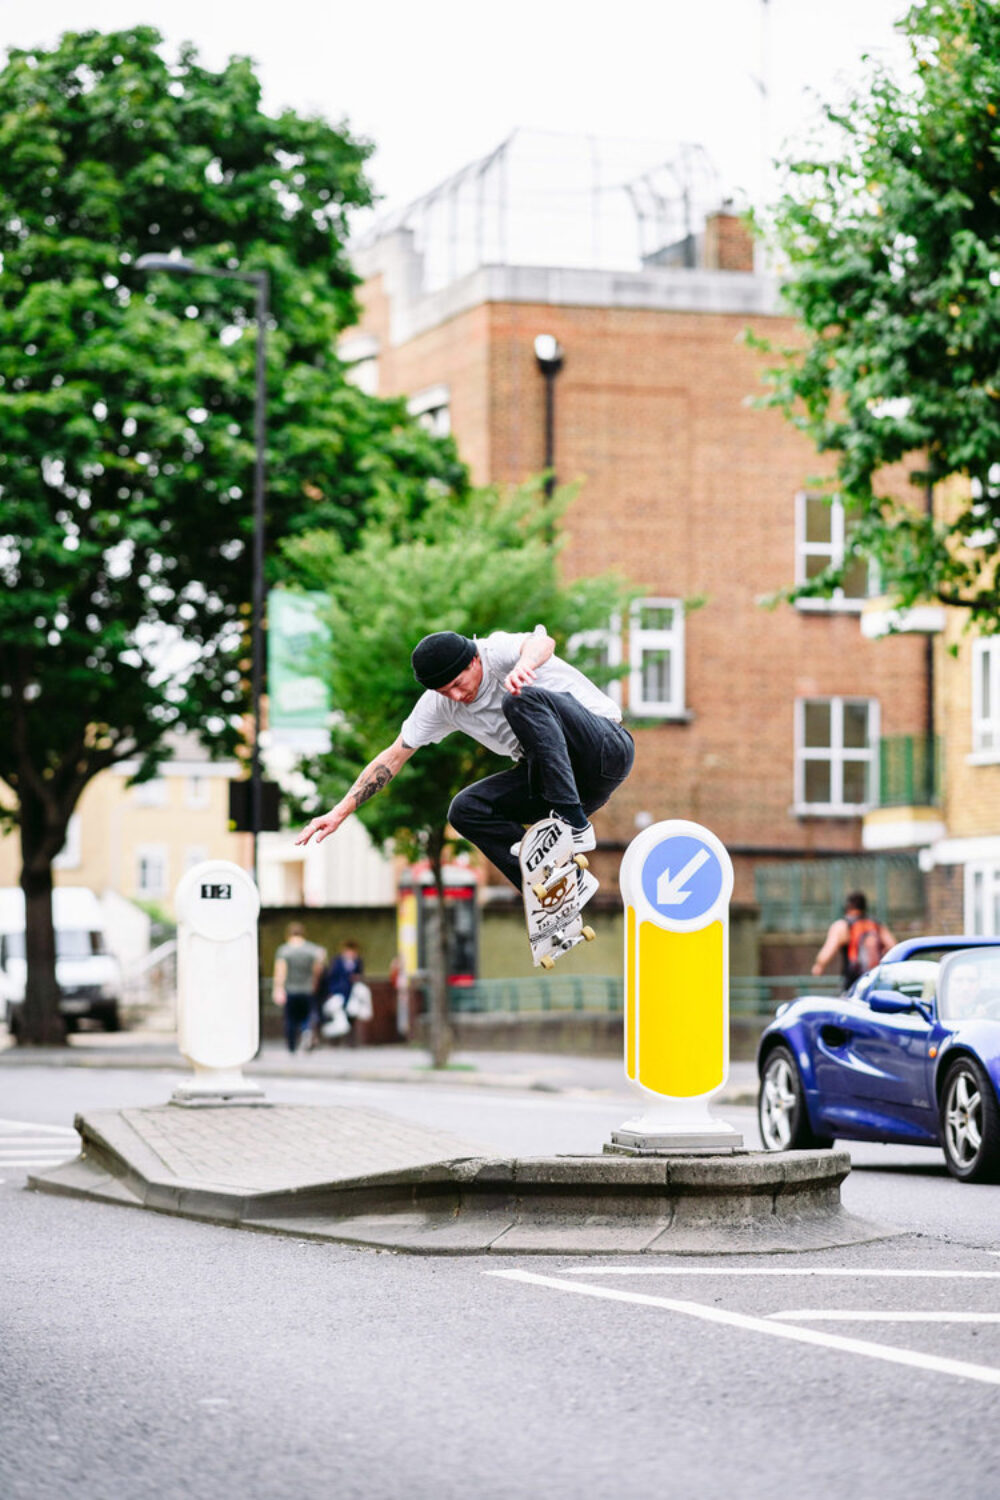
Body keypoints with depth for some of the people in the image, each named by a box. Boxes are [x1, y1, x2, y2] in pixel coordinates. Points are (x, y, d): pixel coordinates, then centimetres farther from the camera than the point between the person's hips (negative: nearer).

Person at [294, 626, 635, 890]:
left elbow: (542, 642, -40)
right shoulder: (439, 704, 1)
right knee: (466, 810, -10)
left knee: (523, 700, -31)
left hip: (606, 748, -7)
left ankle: (574, 826, -35)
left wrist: (523, 665, -64)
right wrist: (341, 811, -1)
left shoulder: (497, 651, -18)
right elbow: (394, 756, 6)